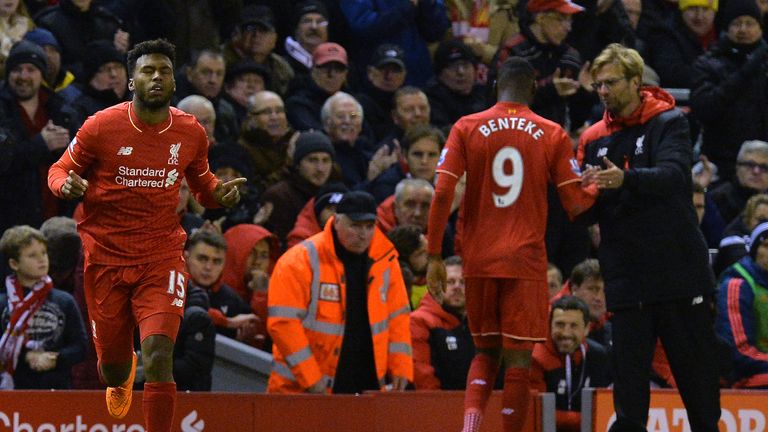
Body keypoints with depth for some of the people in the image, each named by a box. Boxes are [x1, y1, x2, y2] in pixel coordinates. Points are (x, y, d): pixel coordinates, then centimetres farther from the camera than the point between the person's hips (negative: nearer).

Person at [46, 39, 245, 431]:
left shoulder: (191, 133, 1)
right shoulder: (101, 127, -7)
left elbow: (201, 183, 19)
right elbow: (60, 169, 6)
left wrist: (220, 193, -5)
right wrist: (67, 185, -19)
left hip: (162, 258, 0)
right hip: (105, 258, 0)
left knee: (158, 354, -20)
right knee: (113, 364, 9)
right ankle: (120, 381, 50)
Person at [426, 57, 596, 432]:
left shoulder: (467, 128, 2)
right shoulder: (552, 135, 1)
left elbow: (442, 194, -6)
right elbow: (576, 204, -1)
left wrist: (434, 256, 0)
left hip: (478, 260, 2)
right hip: (526, 261, -2)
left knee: (485, 352, 16)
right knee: (518, 360, 3)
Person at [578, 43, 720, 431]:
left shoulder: (668, 122, -2)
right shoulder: (593, 140, 11)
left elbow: (674, 174, -20)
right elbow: (587, 215, 11)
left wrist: (626, 179, -38)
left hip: (680, 274, -3)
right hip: (626, 279, 3)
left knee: (697, 376, 5)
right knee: (629, 384, 1)